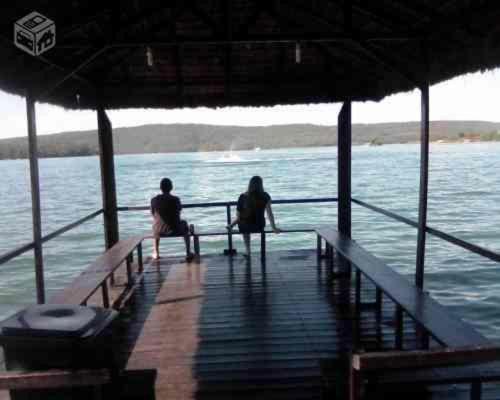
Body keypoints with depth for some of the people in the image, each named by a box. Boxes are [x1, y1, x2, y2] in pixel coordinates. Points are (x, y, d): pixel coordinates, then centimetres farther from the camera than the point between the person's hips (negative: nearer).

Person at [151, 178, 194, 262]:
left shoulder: (154, 200, -10)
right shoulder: (175, 199, -15)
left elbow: (153, 215, 5)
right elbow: (178, 215, 0)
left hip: (159, 230, 2)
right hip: (174, 229, -2)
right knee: (184, 224, 33)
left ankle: (156, 253, 48)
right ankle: (188, 253, 32)